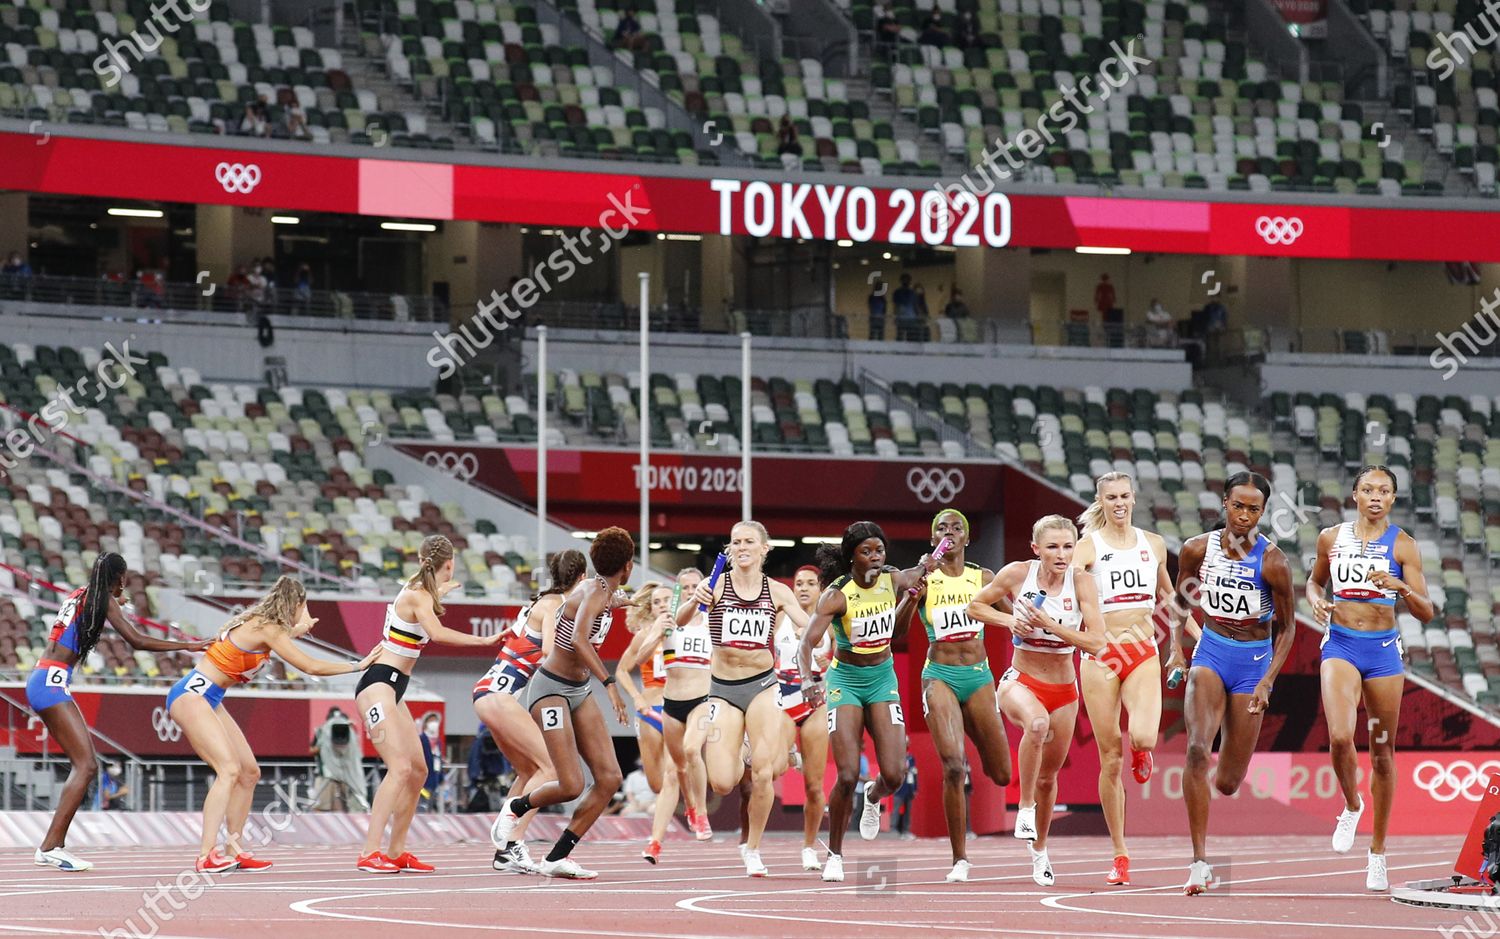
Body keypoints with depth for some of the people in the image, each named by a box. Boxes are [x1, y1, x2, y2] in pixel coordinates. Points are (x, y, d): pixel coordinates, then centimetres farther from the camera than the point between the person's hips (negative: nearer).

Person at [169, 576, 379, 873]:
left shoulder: (262, 624, 12)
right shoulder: (267, 629, -15)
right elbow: (311, 667, -14)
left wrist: (299, 629, 48)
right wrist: (358, 665, -5)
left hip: (209, 700, 10)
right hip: (192, 694, -10)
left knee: (249, 772, 8)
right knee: (229, 769, -22)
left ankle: (233, 850, 9)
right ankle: (207, 855, -28)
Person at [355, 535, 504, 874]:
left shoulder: (418, 592, 15)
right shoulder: (418, 596, -13)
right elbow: (436, 633, -33)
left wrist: (438, 593, 59)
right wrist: (484, 640, -29)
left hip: (392, 692, 10)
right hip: (378, 685, -10)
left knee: (418, 770, 11)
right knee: (400, 767, -21)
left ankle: (396, 852, 16)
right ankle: (369, 853, -27)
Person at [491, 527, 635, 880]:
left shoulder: (599, 590, 6)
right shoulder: (596, 593, -21)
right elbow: (579, 640, -39)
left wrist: (616, 603, 50)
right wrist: (609, 683, -43)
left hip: (578, 691, 9)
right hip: (551, 689, -9)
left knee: (609, 778, -3)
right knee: (571, 786, -16)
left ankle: (557, 858, 2)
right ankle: (516, 807, 16)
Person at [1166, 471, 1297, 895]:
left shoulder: (1272, 562, -12)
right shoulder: (1198, 549, -5)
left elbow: (1286, 627, -2)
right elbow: (1182, 601, 14)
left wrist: (1267, 681, -10)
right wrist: (1176, 649, 3)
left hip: (1254, 660, -1)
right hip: (1210, 653, 1)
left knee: (1227, 783, 0)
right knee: (1197, 750, -24)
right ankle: (1200, 862, -21)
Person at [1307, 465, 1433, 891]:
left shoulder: (1402, 545, -1)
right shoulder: (1331, 538, 5)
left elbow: (1426, 613, -2)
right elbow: (1315, 580, 23)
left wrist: (1401, 586, -21)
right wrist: (1317, 601, 0)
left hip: (1383, 649, 0)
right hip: (1340, 646, 0)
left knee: (1382, 751, 6)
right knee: (1340, 737, -22)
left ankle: (1377, 853, 19)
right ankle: (1351, 806, 9)